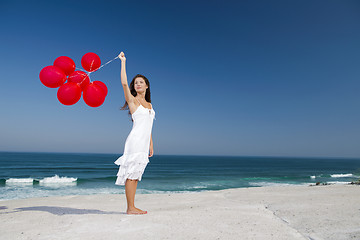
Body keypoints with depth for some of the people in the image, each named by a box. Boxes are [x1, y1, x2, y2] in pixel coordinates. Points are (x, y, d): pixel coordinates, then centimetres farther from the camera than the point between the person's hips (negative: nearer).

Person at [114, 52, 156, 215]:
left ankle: (132, 207, 14)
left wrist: (151, 145, 18)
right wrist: (123, 62, -8)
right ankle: (130, 208, 2)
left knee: (136, 174, 8)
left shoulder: (149, 104, 20)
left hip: (144, 143, 7)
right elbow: (124, 83, -15)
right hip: (135, 140, -7)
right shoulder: (132, 100, 2)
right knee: (131, 173, -4)